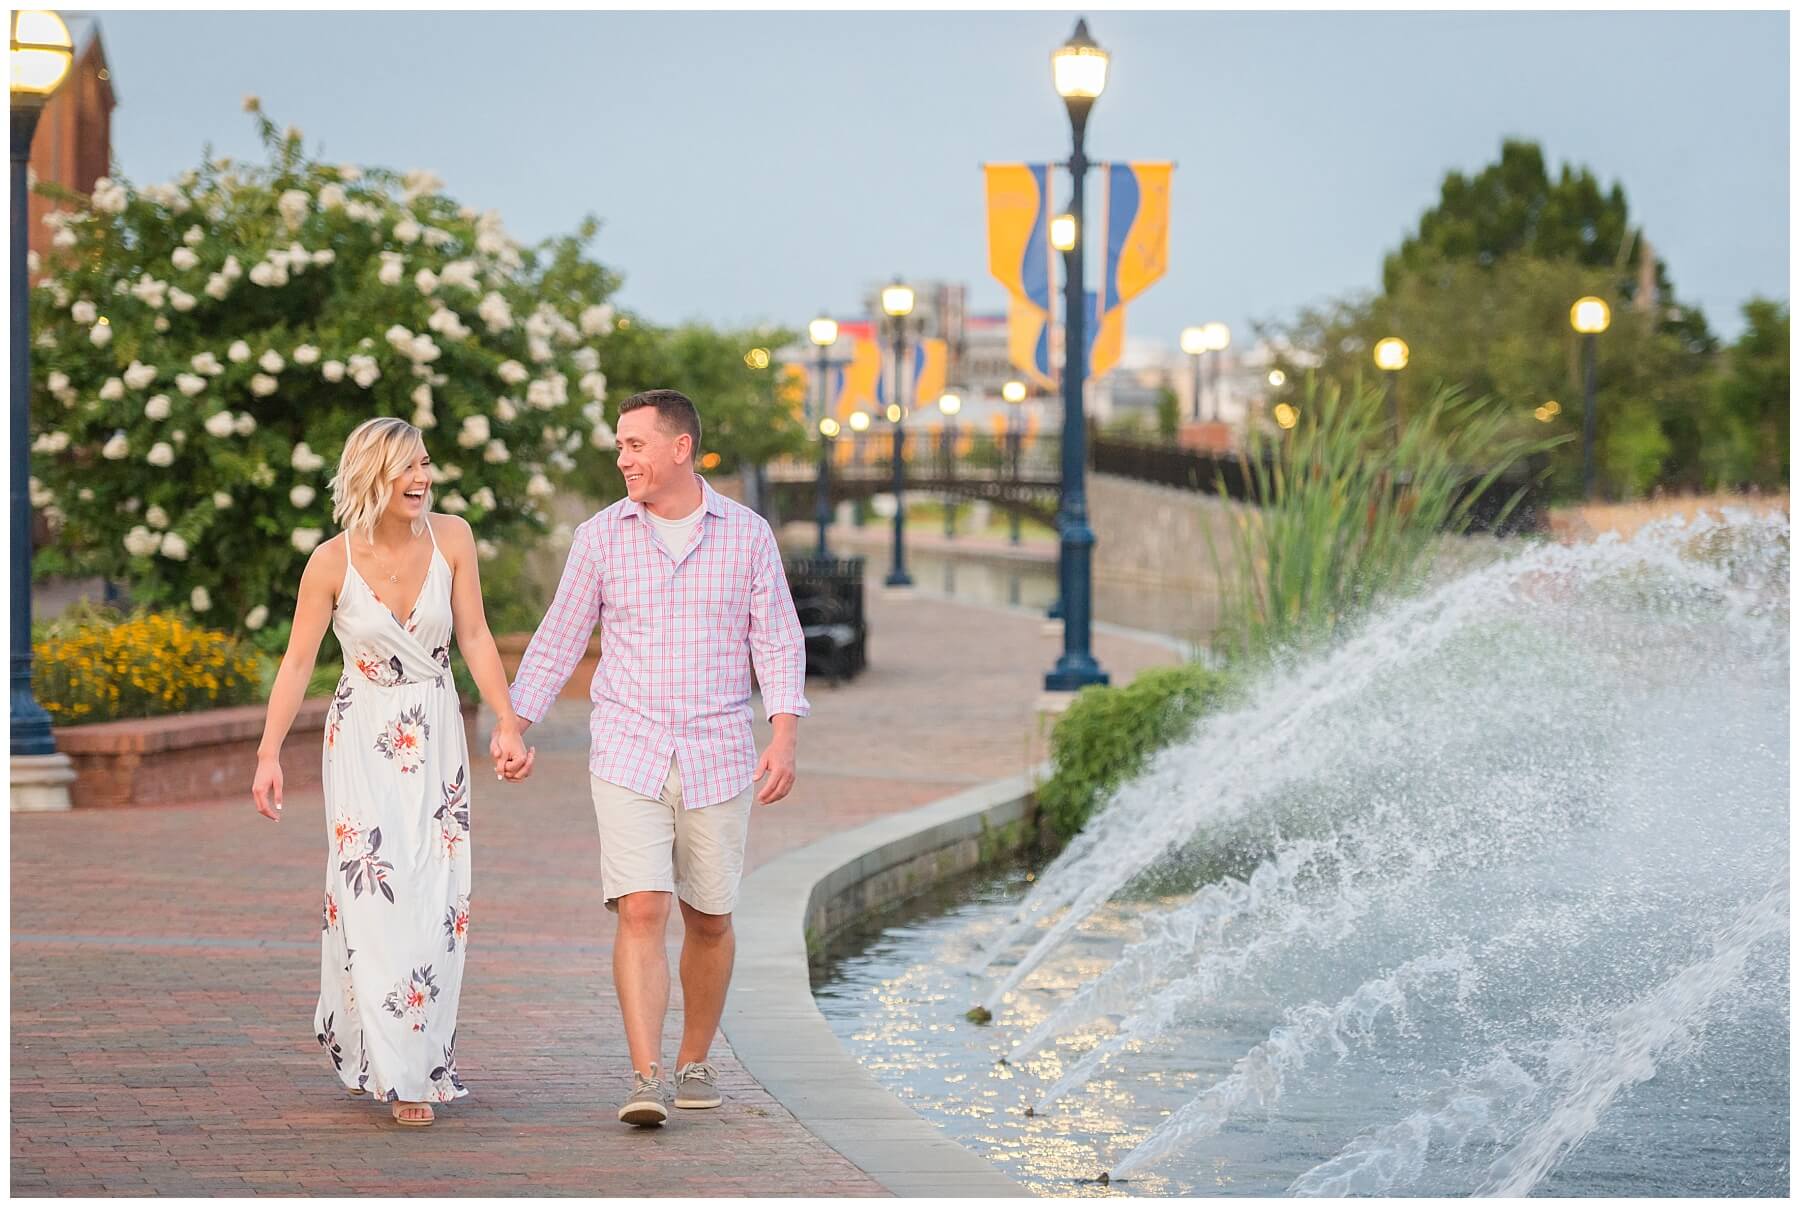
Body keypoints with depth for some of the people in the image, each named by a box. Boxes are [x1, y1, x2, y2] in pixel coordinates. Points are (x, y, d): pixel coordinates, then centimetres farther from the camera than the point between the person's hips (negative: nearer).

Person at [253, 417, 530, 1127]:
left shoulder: (450, 538, -5)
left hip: (435, 738, 3)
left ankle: (424, 1058, 17)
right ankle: (399, 1073, -3)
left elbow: (474, 638, 0)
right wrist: (269, 755, -12)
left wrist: (507, 722, -6)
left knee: (437, 901, 1)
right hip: (364, 740, -3)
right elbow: (297, 662, -6)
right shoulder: (333, 562, -11)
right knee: (377, 897, -8)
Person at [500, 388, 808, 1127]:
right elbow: (557, 641, 8)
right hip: (627, 760, -1)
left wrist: (784, 739, -13)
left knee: (708, 920, 10)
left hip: (718, 761, 1)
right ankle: (646, 1080, -17)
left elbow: (778, 644, -1)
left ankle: (695, 1062, 29)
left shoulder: (746, 535, 0)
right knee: (641, 913, -13)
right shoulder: (601, 536, 1)